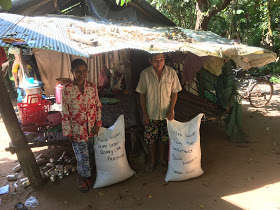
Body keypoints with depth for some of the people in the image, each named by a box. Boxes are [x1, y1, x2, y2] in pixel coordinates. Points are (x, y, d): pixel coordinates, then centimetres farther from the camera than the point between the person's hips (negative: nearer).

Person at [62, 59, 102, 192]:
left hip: (92, 128, 3)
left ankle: (86, 175, 41)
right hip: (77, 130, -3)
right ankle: (82, 177, 33)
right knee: (82, 157, 4)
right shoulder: (67, 89, -12)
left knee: (89, 155, 17)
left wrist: (98, 123, -2)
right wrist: (68, 132, -7)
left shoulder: (92, 87, -2)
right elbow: (65, 113, -8)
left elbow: (98, 106, 6)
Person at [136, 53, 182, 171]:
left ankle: (162, 158, 38)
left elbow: (174, 93, -1)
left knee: (164, 138, 14)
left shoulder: (171, 73, -7)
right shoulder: (145, 74, -9)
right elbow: (142, 95, -4)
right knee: (151, 139, 10)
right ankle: (152, 160, 33)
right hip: (151, 114, 0)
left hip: (166, 113, 1)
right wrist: (144, 113, -7)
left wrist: (171, 110, -10)